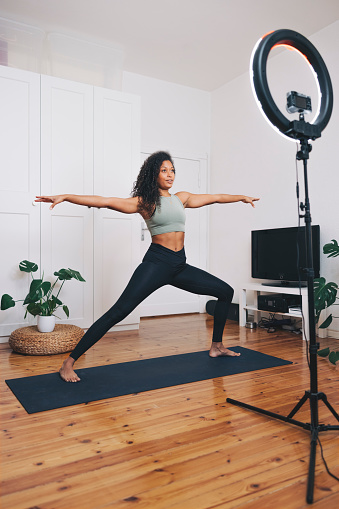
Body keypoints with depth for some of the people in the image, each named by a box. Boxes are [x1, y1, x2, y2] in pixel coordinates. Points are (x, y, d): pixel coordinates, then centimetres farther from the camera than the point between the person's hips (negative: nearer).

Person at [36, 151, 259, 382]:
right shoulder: (145, 202, -2)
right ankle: (68, 364, -10)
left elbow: (214, 197, 26)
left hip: (180, 266, 7)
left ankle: (217, 346, 27)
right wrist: (65, 197, -17)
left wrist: (242, 197, 37)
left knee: (226, 292, 12)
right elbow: (106, 201, -10)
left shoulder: (182, 198, 14)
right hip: (156, 263, -6)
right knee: (118, 312, -17)